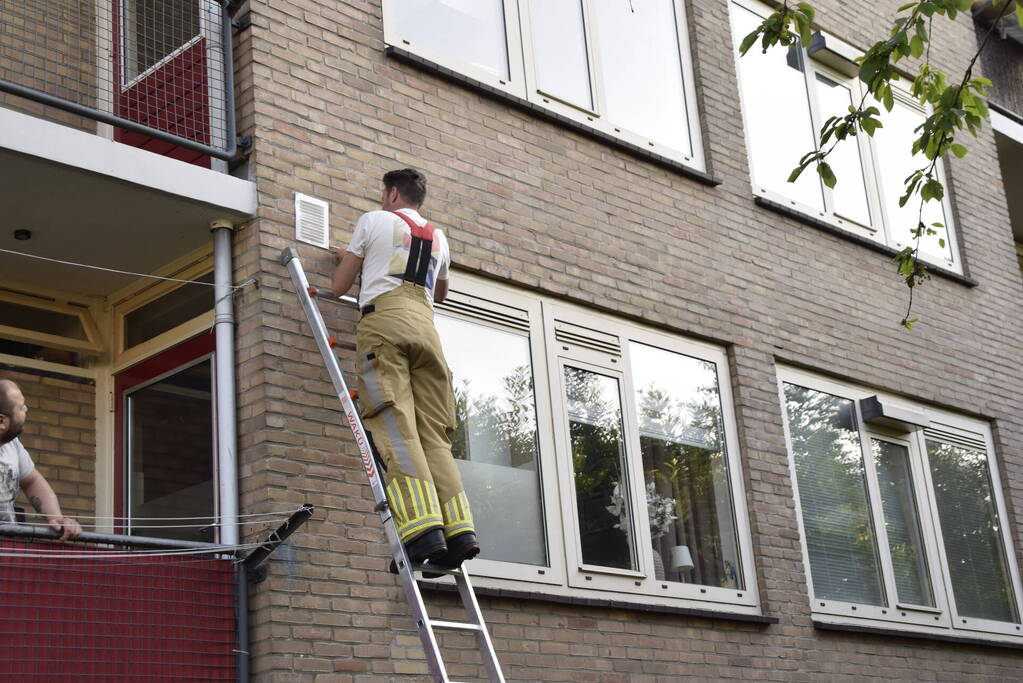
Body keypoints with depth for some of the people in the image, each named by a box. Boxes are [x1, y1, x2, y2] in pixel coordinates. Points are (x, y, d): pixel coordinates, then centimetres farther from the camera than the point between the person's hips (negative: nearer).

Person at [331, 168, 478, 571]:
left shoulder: (374, 221, 16)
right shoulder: (438, 239, 30)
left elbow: (338, 288, 18)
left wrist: (348, 262, 39)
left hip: (384, 318, -5)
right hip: (426, 326, 5)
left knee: (395, 425, -16)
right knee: (433, 433, 0)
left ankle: (422, 527, -33)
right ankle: (459, 530, -16)